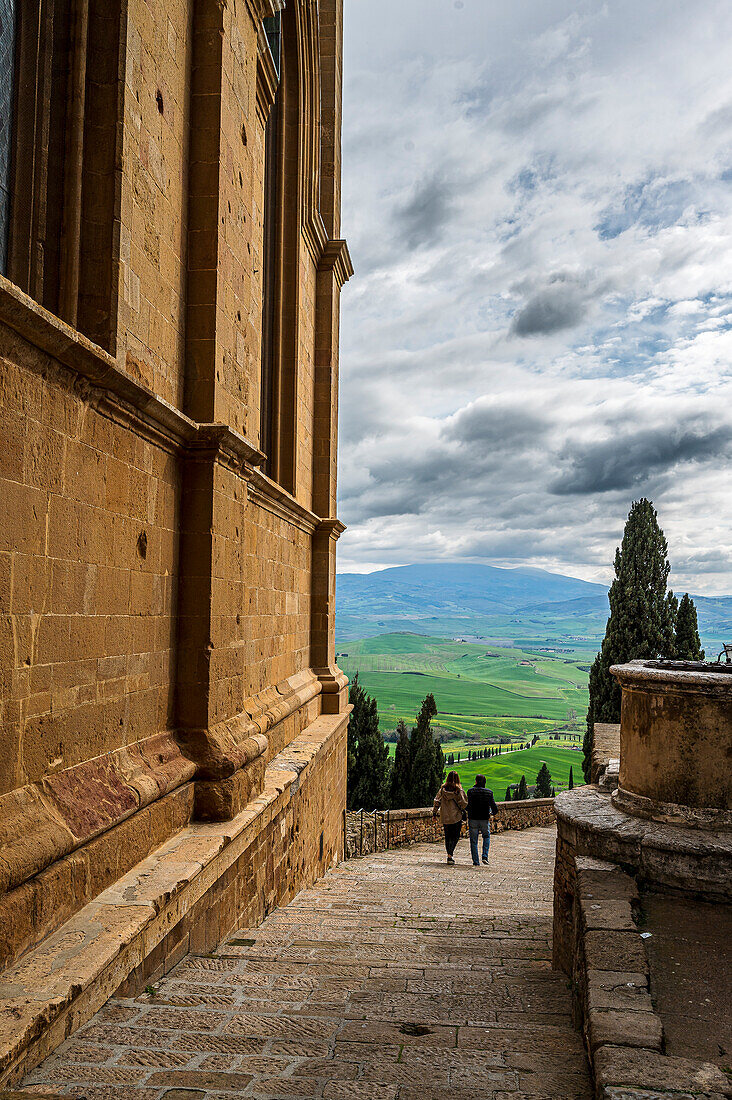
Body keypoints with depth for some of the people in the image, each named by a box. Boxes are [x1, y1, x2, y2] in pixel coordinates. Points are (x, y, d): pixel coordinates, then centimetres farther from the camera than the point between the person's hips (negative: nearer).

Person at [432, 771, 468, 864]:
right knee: (455, 836, 4)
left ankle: (449, 855, 16)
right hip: (456, 817, -3)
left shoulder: (443, 789, -1)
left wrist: (435, 812, 10)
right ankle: (450, 854, -11)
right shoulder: (459, 790, -10)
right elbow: (464, 803, -11)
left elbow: (437, 801, 1)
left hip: (445, 817, 3)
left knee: (447, 836, 14)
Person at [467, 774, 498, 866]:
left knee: (473, 841, 9)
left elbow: (468, 806, -15)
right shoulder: (489, 792, -2)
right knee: (486, 836, 24)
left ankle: (476, 862, 9)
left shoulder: (471, 791, -8)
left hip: (473, 819, -1)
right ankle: (485, 856, 9)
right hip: (485, 819, 2)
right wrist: (493, 813, 19)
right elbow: (494, 807, -2)